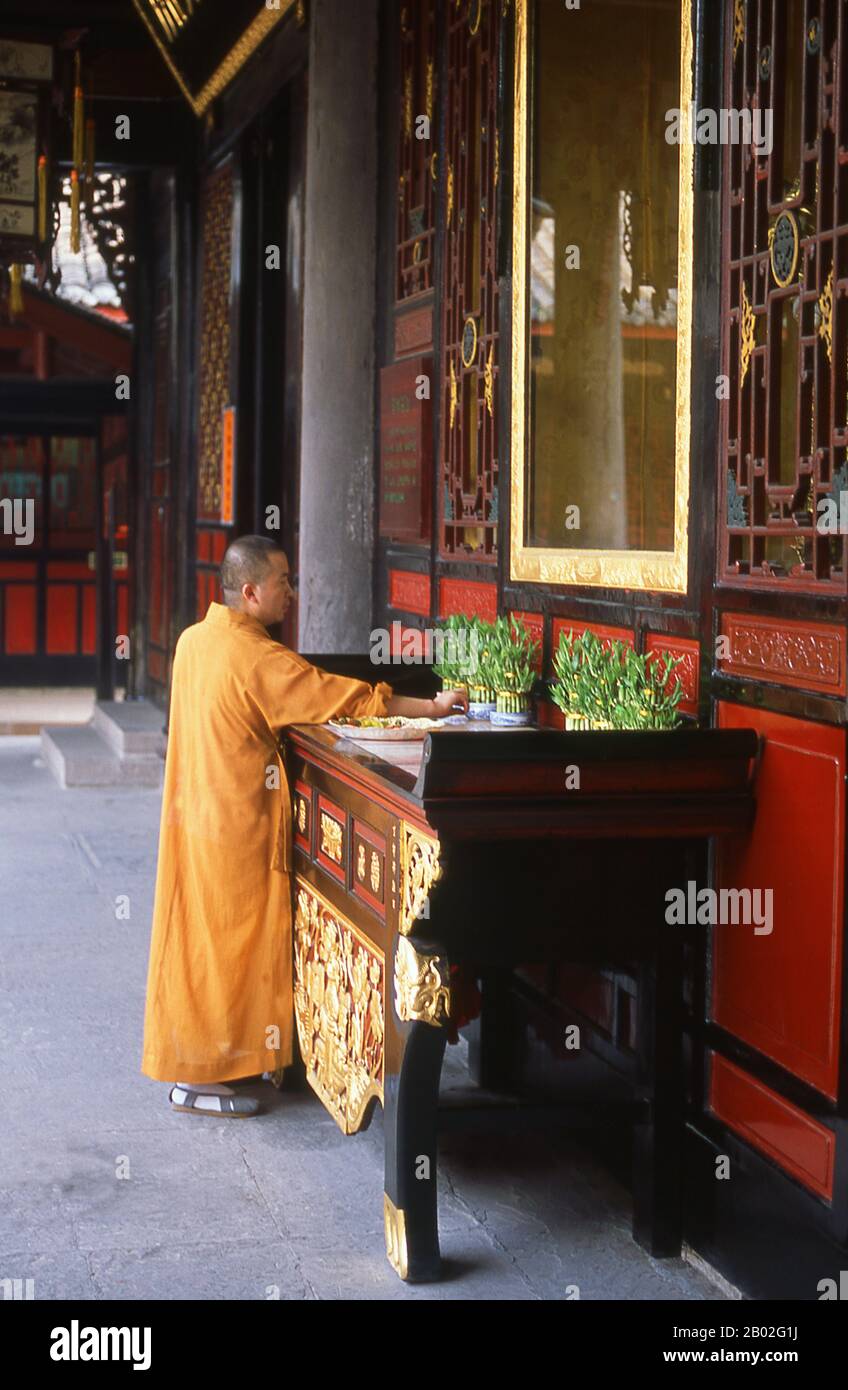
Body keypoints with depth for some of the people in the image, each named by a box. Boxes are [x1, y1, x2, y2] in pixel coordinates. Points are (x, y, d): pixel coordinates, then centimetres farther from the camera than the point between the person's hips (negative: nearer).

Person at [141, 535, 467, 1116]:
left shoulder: (194, 639, 5)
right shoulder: (258, 658, -21)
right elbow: (344, 696, -19)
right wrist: (432, 707, -12)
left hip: (197, 809, 9)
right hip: (238, 822, -9)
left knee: (199, 938, 15)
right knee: (226, 943, 0)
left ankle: (190, 1066, 25)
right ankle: (201, 1081, 7)